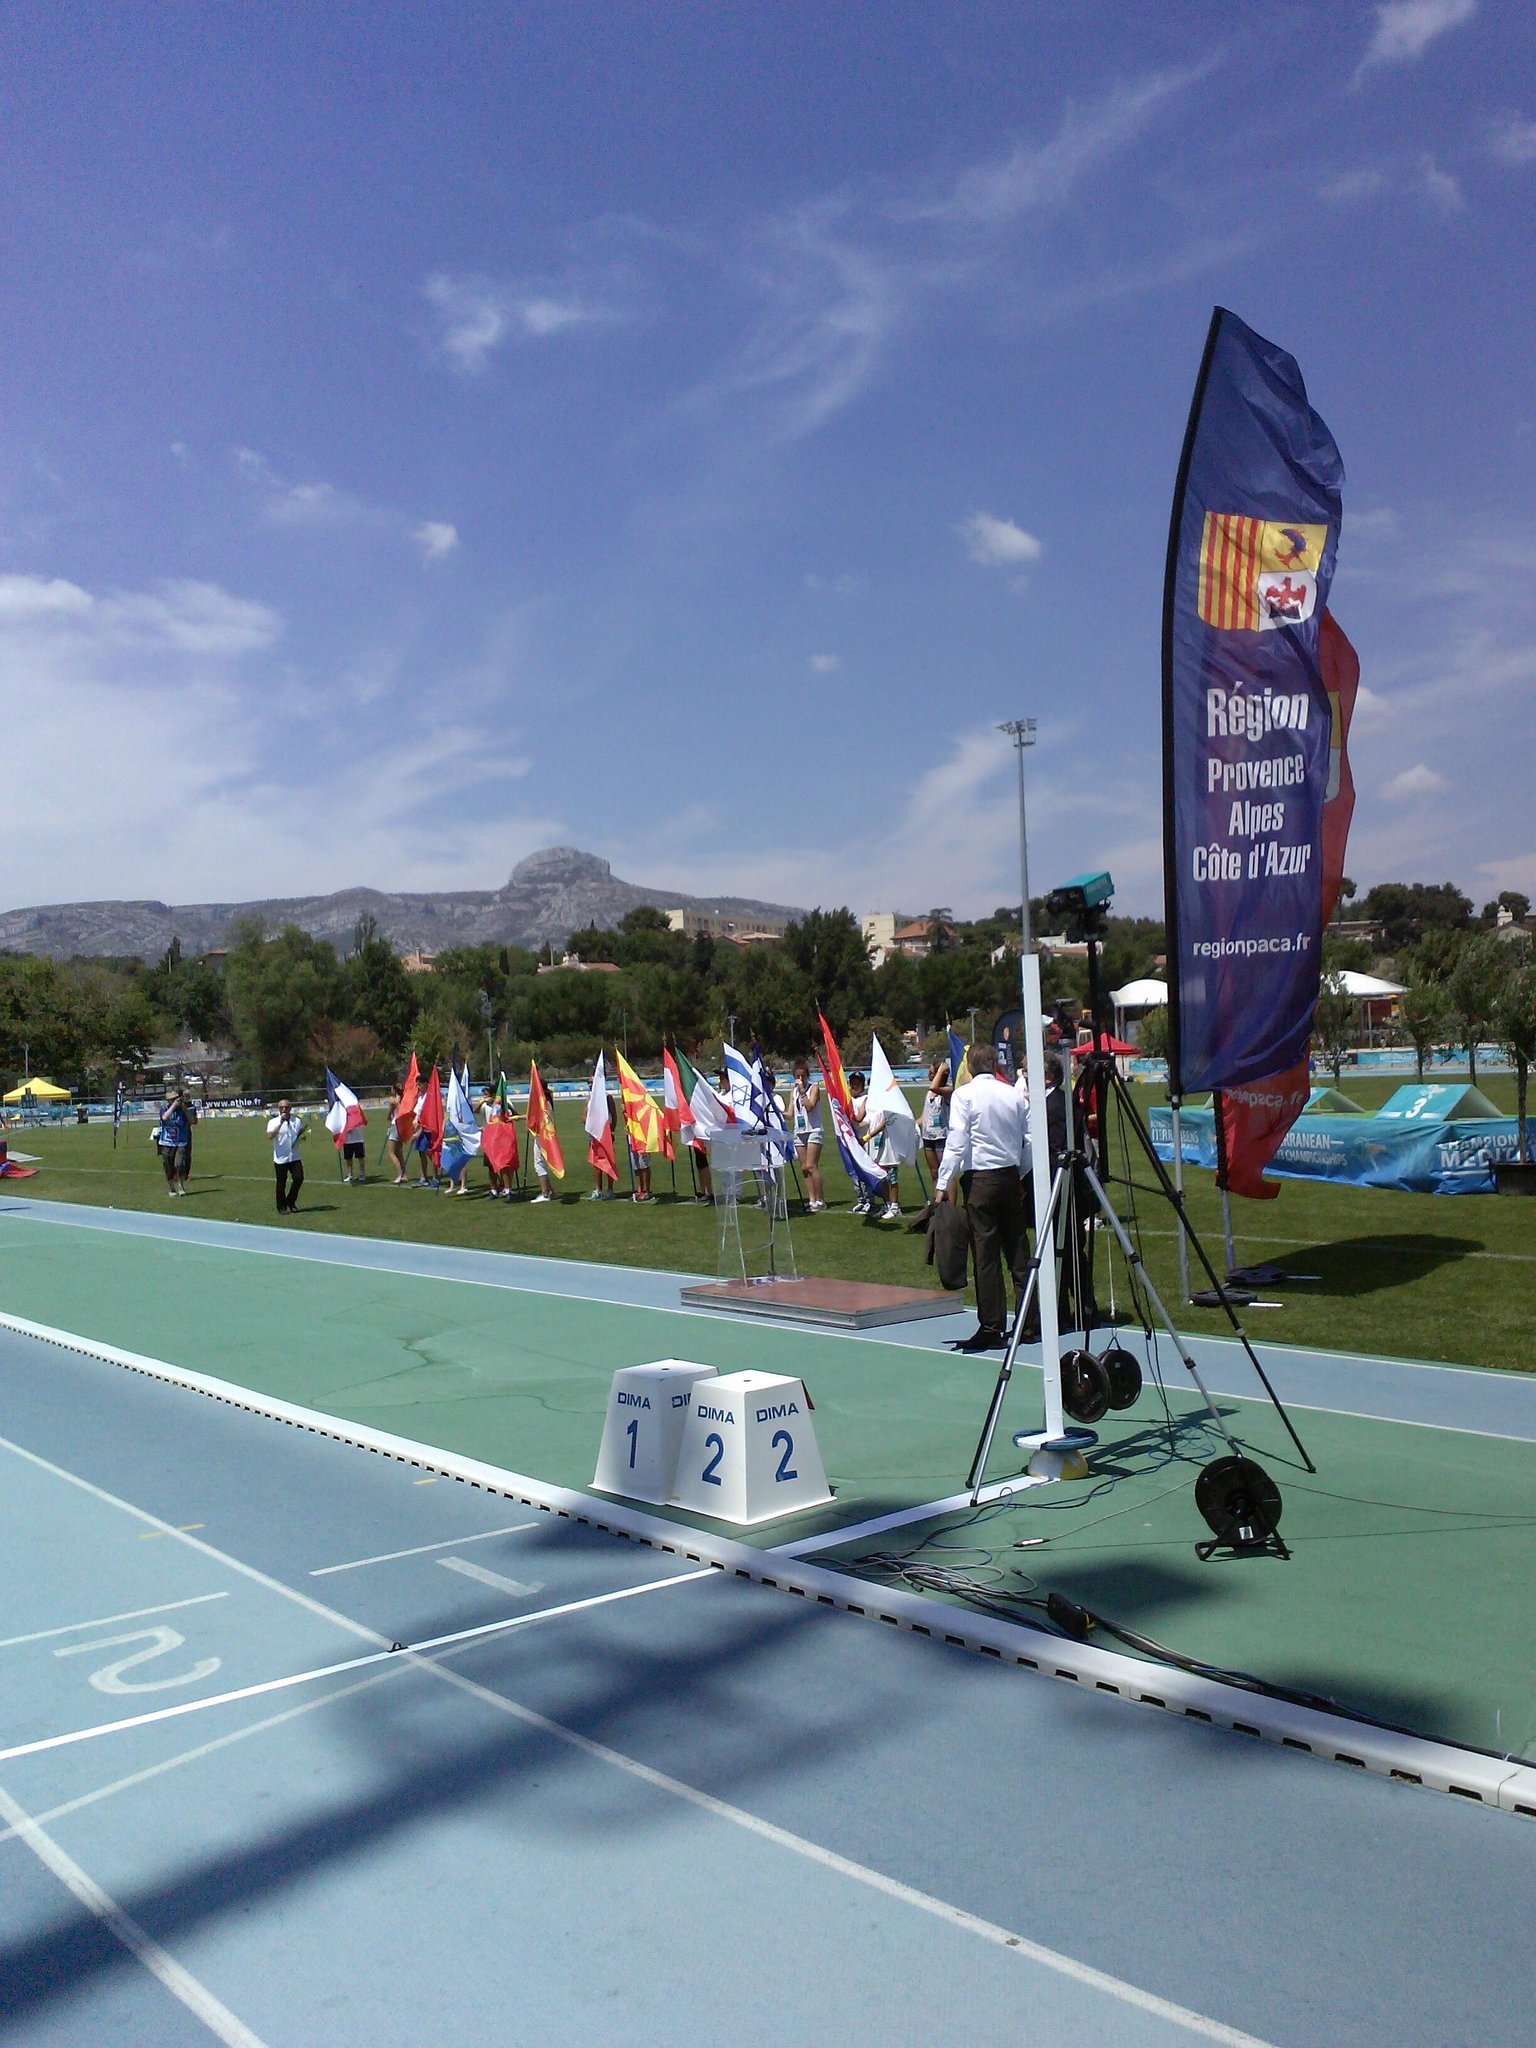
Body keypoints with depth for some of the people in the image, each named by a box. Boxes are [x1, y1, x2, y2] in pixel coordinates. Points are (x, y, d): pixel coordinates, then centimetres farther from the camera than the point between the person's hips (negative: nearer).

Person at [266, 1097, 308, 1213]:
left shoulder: (297, 1121, 7)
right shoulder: (274, 1122, -4)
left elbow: (302, 1136, 19)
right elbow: (270, 1136, -22)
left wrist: (303, 1135, -5)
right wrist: (281, 1122, -25)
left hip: (294, 1157, 3)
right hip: (280, 1159, -3)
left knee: (299, 1178, -7)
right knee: (281, 1184, 4)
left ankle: (291, 1201, 15)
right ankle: (282, 1207, 17)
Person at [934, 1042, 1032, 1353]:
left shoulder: (964, 1095, -6)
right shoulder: (1015, 1094, 6)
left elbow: (957, 1142, -12)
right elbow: (1030, 1141, 8)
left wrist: (942, 1184, -10)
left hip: (979, 1178, -4)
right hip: (1011, 1176, 4)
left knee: (986, 1255, -2)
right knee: (1018, 1251, 11)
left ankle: (991, 1329, 0)